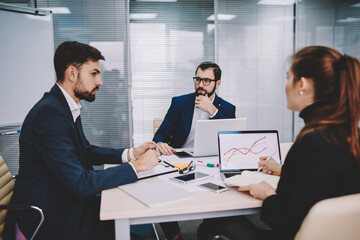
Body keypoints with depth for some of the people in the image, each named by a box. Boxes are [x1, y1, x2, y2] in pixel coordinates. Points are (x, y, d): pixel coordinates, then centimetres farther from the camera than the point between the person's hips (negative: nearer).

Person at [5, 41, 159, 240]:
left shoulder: (66, 106, 5)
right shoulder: (49, 112, -25)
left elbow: (88, 151, 15)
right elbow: (81, 184, -27)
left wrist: (131, 153, 1)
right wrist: (137, 166, -20)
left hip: (66, 200, 9)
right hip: (50, 221, -8)